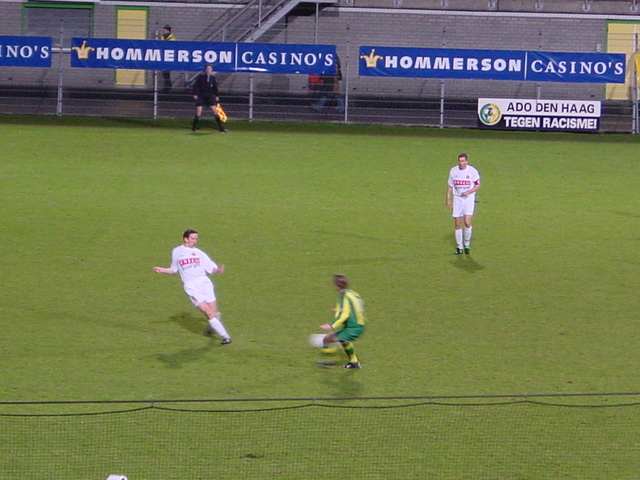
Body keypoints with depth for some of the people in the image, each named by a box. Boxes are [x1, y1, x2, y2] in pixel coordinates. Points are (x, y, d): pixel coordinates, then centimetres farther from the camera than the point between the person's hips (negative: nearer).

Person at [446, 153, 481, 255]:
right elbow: (450, 186, 11)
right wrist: (448, 200, 6)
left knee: (467, 222, -15)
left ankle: (467, 245, 4)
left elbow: (478, 186, -1)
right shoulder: (453, 171, 2)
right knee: (457, 224, 2)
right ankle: (459, 247, 13)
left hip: (469, 198, -3)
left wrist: (468, 192, -17)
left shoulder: (472, 171, -6)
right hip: (457, 199, 3)